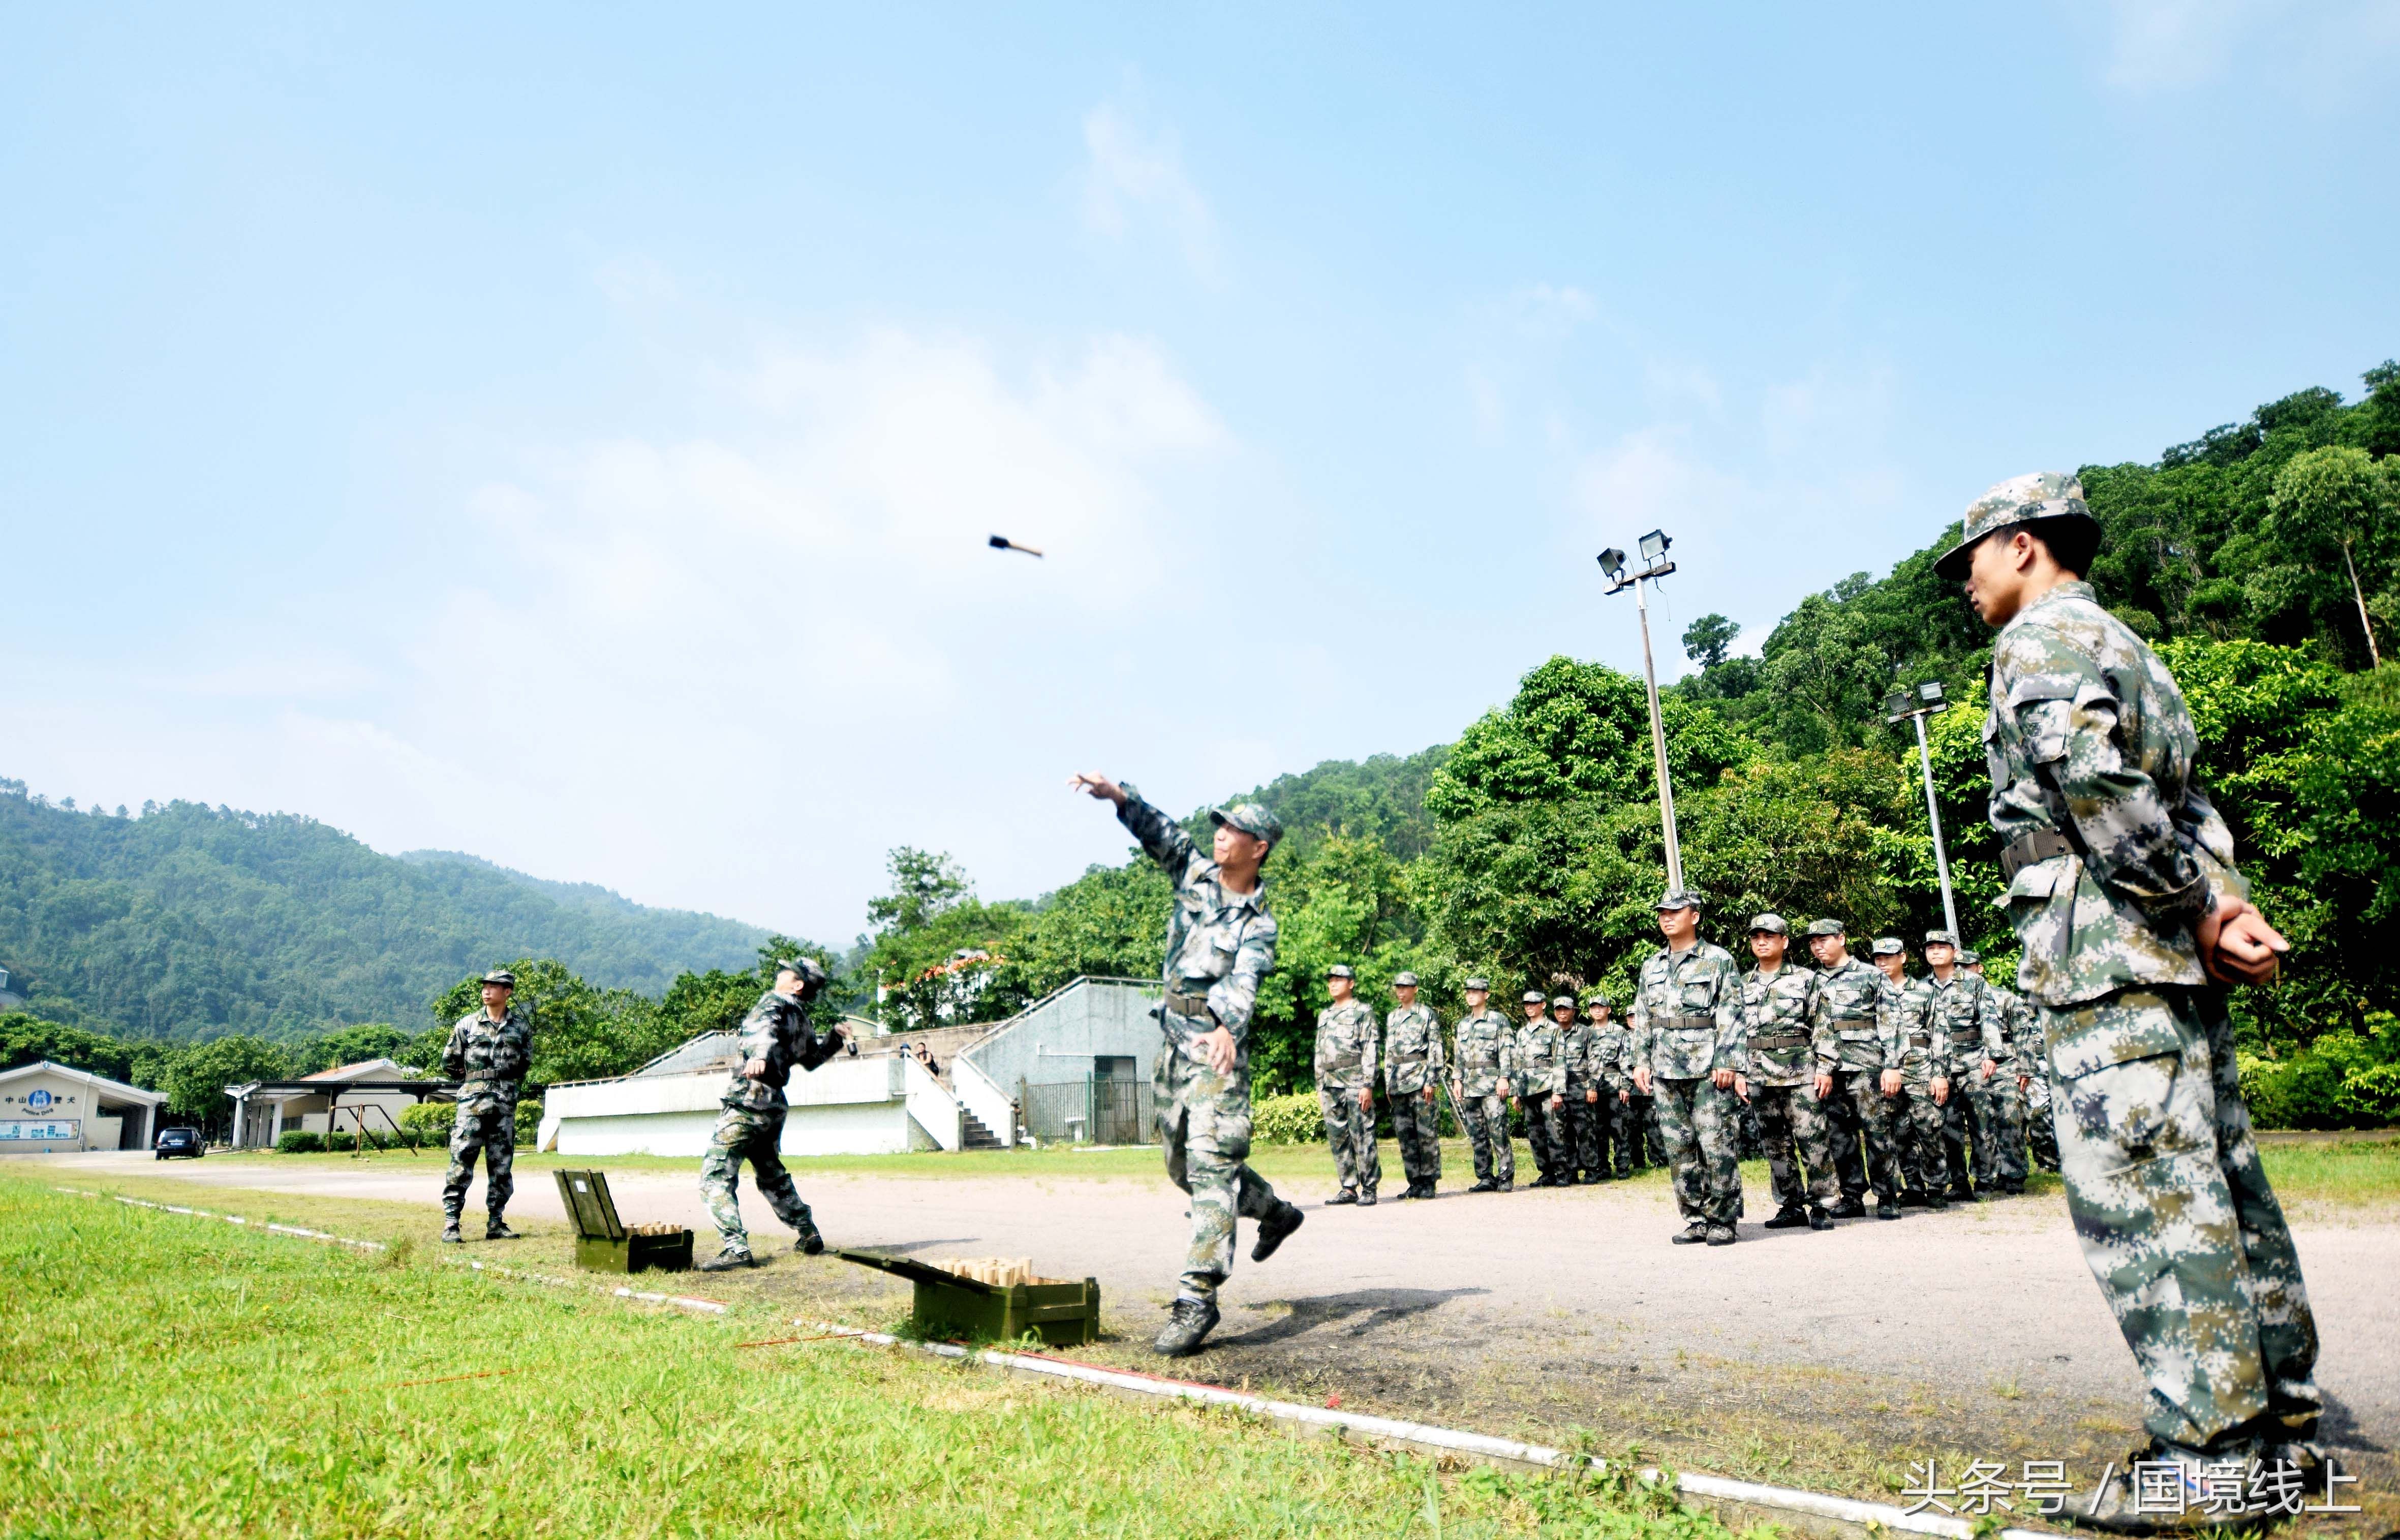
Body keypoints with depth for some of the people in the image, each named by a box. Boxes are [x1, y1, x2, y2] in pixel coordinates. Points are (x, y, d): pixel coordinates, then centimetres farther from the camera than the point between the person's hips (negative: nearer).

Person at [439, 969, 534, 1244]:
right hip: (472, 1103, -2)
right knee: (461, 1163, -6)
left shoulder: (521, 1027, 7)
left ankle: (496, 1223, 13)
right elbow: (449, 1062, 11)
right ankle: (450, 1223, -2)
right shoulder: (467, 1025, 3)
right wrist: (472, 1081, 14)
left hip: (505, 1105, 2)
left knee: (502, 1167, 6)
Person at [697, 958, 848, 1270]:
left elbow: (767, 1032, -31)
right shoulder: (802, 1020, 16)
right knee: (772, 1176, 26)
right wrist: (835, 1038, 49)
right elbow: (813, 1057, 34)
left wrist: (760, 1057, -50)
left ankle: (735, 1248, -17)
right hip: (774, 1107, 9)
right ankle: (809, 1236, 32)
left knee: (715, 1177, -8)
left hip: (747, 1102, -9)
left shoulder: (774, 1003, -7)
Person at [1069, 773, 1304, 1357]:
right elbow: (1161, 832, -7)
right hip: (1172, 1045, 7)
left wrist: (1227, 1027, -46)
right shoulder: (1196, 874, 7)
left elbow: (1244, 982, -26)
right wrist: (1119, 795, -25)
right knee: (1184, 1164, 18)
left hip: (1216, 1047, -7)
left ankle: (1196, 1300, -10)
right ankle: (1274, 1212, 39)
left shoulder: (1258, 925, -9)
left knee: (1212, 1166, -12)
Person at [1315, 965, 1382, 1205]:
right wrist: (1320, 1087, 16)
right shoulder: (1324, 1016, 20)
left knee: (1363, 1138, -5)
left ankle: (1368, 1190, 0)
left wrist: (1368, 1085, -14)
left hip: (1355, 1084, -6)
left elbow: (1370, 1051, -7)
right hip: (1330, 1085, 7)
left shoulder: (1363, 1012, 1)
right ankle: (1348, 1189, 14)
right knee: (1338, 1139, 7)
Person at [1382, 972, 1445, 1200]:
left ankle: (1429, 1182, 3)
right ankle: (1415, 1182, 12)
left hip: (1420, 1079, -6)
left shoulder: (1427, 1015, 0)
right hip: (1398, 1083, 6)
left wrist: (1432, 1082, -12)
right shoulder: (1392, 1017, 18)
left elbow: (1436, 1051, -5)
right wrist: (1388, 1083, 14)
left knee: (1426, 1133, -3)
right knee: (1404, 1134, 6)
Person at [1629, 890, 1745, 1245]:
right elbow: (1641, 1018, 18)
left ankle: (1722, 1221, 6)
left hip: (1709, 1069, -5)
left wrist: (1728, 1063, -13)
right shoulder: (1652, 966, 15)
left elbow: (1731, 1016, -5)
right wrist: (1642, 1061, 10)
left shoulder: (1719, 960, 0)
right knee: (1679, 1149, 6)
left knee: (1716, 1146, -5)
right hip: (1665, 1071, 5)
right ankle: (1695, 1221, 14)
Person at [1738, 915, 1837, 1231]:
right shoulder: (1742, 985, 13)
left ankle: (1823, 1206, 7)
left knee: (1814, 1141, -3)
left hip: (1800, 1072, -3)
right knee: (1775, 1144, 7)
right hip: (1758, 1076, 3)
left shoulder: (1805, 979, 5)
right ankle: (1791, 1207, 15)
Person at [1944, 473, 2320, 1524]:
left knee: (2144, 1196, -8)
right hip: (2175, 958, 10)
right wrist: (2222, 906, 5)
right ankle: (2283, 1424, 20)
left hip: (2106, 952, -10)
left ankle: (2211, 1453, -5)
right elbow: (2186, 798, 17)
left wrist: (2190, 910, -13)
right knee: (2217, 1180, 12)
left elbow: (2097, 783, -21)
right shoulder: (2124, 646, 25)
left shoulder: (2040, 641, -6)